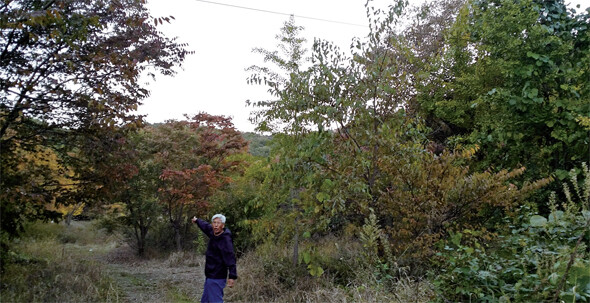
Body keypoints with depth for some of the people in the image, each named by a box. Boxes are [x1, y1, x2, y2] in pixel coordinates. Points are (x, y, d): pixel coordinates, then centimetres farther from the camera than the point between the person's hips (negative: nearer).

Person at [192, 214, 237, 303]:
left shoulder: (225, 240, -20)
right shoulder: (213, 233, 5)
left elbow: (230, 258, -29)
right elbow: (206, 226, 28)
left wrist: (232, 276, -39)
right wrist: (197, 220, 46)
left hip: (217, 279, -9)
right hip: (209, 276, 9)